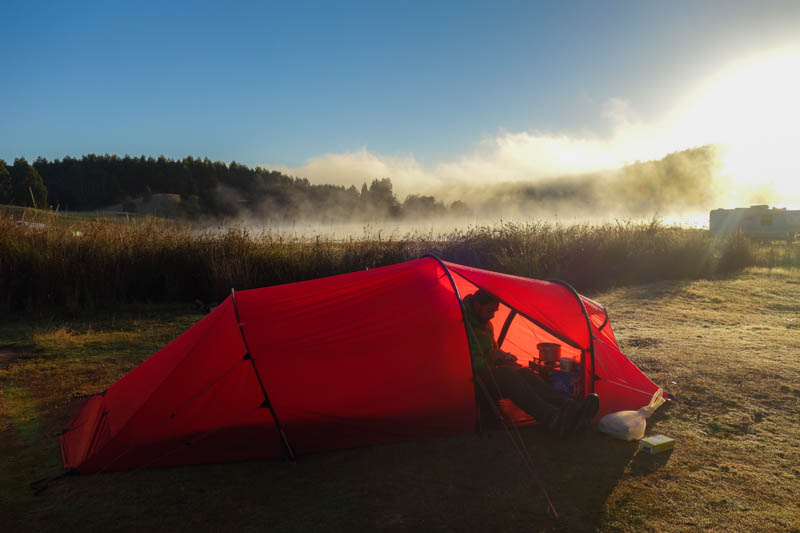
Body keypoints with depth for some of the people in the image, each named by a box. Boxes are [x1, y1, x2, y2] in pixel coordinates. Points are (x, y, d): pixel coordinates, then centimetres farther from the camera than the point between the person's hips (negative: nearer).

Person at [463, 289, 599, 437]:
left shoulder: (486, 326, 17)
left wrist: (501, 356, 5)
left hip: (488, 375, 8)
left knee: (524, 373, -19)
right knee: (506, 374, -35)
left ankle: (569, 406, -39)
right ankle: (553, 419, -52)